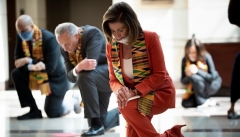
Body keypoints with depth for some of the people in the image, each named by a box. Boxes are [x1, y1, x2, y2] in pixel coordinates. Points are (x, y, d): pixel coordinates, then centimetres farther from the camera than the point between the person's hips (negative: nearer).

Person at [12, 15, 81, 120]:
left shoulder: (49, 38, -30)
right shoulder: (21, 37, -12)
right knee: (16, 74, -20)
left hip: (55, 78, -6)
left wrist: (29, 60, -34)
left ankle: (73, 101, 29)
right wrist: (31, 66, -33)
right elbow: (18, 60, -12)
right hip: (36, 74, 6)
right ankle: (34, 111, -7)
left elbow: (50, 67, -31)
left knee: (52, 114, -3)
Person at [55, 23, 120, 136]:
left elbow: (92, 62, -38)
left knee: (85, 76, -36)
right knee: (100, 124, 4)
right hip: (93, 82, 7)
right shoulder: (65, 49, -6)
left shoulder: (92, 33, -25)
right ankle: (121, 111, 37)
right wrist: (78, 69, -34)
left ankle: (97, 125, -27)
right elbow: (71, 77, -12)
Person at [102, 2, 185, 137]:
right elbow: (113, 80, 2)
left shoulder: (150, 38, -16)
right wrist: (119, 89, -24)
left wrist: (134, 91, -28)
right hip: (136, 98, 5)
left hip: (160, 93, -4)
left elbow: (159, 75, -17)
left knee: (126, 107, -30)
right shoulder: (111, 47, -3)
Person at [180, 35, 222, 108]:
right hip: (195, 88, 5)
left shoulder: (206, 57, -22)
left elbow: (212, 76, -26)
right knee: (185, 103, -16)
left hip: (212, 84, -5)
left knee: (194, 77, -34)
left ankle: (203, 101, -18)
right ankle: (208, 101, 2)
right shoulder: (185, 60, -12)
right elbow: (183, 81, -9)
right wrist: (188, 76, -32)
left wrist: (197, 71, -39)